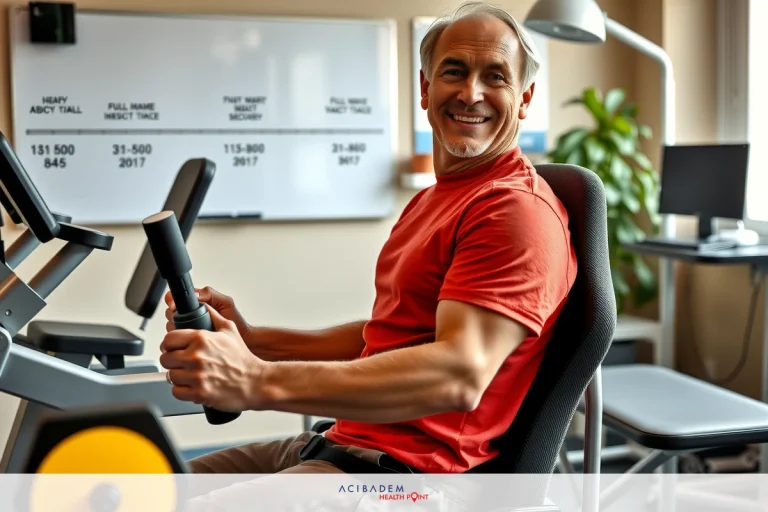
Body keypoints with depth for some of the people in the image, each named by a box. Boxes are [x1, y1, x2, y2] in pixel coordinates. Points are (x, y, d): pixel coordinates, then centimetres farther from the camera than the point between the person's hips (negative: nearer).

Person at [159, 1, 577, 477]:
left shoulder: (517, 209, -15)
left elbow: (461, 374, -27)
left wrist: (262, 382, -33)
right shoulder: (430, 201, 17)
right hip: (341, 441, 9)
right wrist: (253, 340, 7)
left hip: (406, 467, -9)